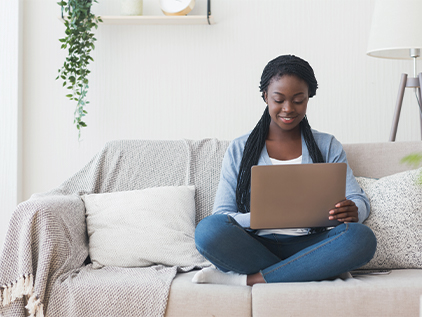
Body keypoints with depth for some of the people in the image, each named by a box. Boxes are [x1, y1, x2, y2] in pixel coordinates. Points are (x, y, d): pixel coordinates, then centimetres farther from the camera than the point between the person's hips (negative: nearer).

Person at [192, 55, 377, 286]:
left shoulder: (328, 146, 15)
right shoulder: (239, 150, 10)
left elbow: (359, 200, 9)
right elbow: (221, 215, 2)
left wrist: (353, 211, -18)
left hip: (308, 247, 1)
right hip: (255, 246, -1)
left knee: (362, 237, -29)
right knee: (208, 229, -31)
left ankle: (249, 278, -24)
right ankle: (325, 270, -20)